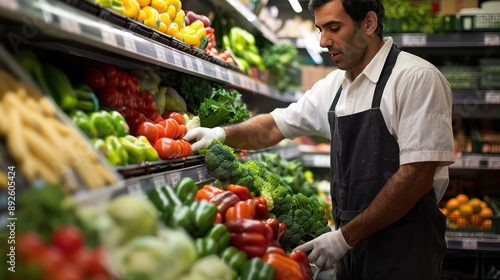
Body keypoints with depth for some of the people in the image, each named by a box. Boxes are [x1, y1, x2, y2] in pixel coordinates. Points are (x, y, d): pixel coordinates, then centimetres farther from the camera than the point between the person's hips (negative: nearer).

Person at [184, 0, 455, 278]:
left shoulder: (417, 78, -14)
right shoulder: (334, 85, 8)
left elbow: (417, 176, -19)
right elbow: (275, 127, 15)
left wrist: (345, 236, -17)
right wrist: (223, 133, -4)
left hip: (403, 245, -6)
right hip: (352, 240, 6)